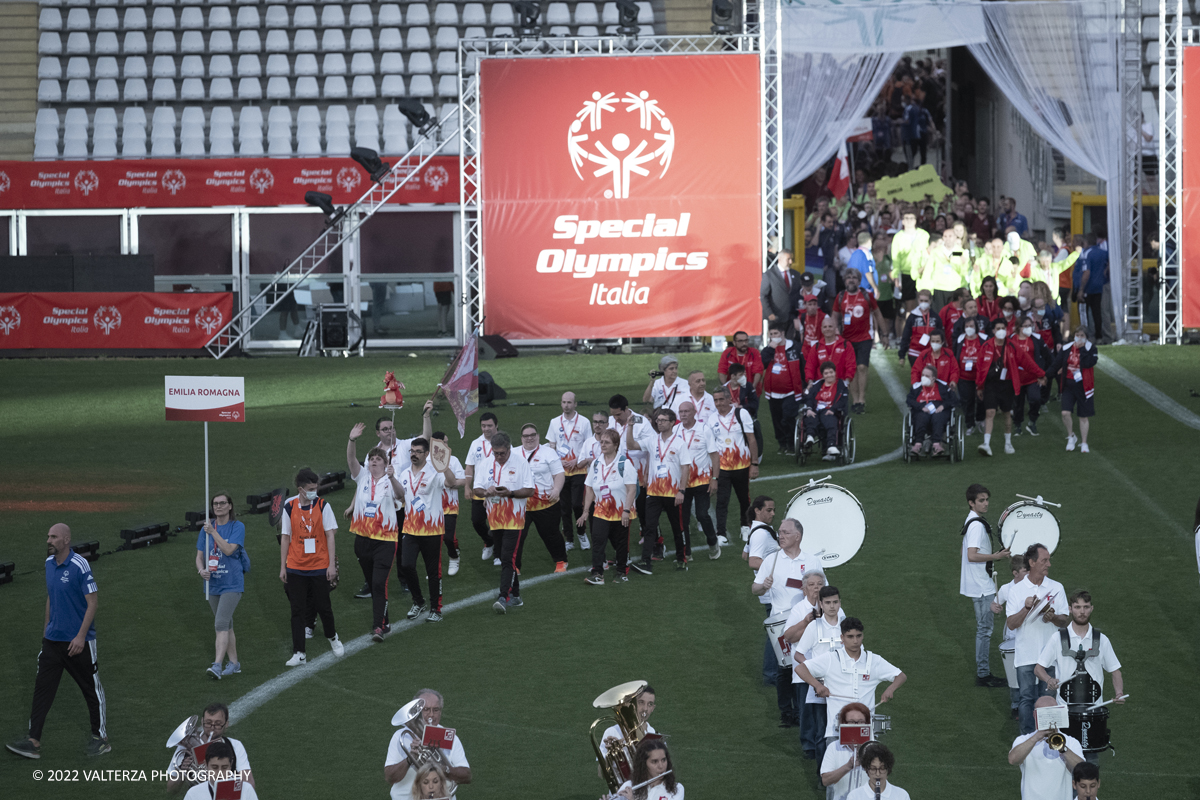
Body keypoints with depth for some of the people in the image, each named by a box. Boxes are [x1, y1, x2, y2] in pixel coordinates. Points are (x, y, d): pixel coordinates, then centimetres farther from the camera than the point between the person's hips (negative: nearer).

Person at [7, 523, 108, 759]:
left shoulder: (80, 565, -16)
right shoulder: (49, 563, 7)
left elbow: (93, 602, -16)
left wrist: (81, 636, -20)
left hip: (79, 642, -7)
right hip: (53, 640, 7)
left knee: (91, 690, 5)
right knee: (42, 688, 1)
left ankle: (100, 739, 17)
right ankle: (33, 742, 0)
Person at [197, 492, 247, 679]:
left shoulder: (237, 527, -5)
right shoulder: (207, 527, 8)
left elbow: (229, 550, -19)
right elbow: (199, 556, 10)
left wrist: (213, 532, -20)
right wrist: (202, 570, -10)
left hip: (232, 584, -6)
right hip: (213, 584, 6)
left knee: (221, 624, -17)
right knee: (226, 625, 14)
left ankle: (217, 665, -23)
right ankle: (234, 663, 24)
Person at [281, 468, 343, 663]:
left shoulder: (323, 506, -4)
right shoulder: (289, 508, -2)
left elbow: (330, 536, -2)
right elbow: (285, 537, 4)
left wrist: (332, 564, -7)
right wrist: (283, 567, 3)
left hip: (319, 566, -1)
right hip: (296, 568, 1)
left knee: (323, 606, 8)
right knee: (297, 611, 1)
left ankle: (332, 637, 37)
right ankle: (298, 654, 5)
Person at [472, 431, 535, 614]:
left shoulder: (521, 463, -5)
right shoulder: (486, 464, 6)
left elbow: (529, 491, -6)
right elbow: (477, 490, 5)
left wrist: (510, 493, -21)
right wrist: (487, 492, -18)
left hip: (514, 518, -5)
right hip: (494, 519, 5)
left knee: (508, 558, -14)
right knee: (506, 559, 13)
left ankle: (504, 598, -20)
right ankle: (515, 596, 23)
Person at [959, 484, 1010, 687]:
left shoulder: (973, 522, 13)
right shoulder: (977, 525, -19)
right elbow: (972, 556, -27)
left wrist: (995, 553, 13)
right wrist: (996, 556, -21)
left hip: (981, 585, 11)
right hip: (981, 586, -11)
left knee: (985, 628, 15)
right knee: (985, 628, -5)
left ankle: (984, 672, 20)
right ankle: (982, 674, 0)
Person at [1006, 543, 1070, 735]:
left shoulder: (1056, 588, 4)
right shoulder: (1017, 591, 0)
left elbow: (1064, 621, 4)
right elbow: (1011, 624, -5)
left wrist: (1053, 617, -18)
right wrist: (1026, 608, -20)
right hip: (1026, 655, -1)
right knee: (1027, 698, 1)